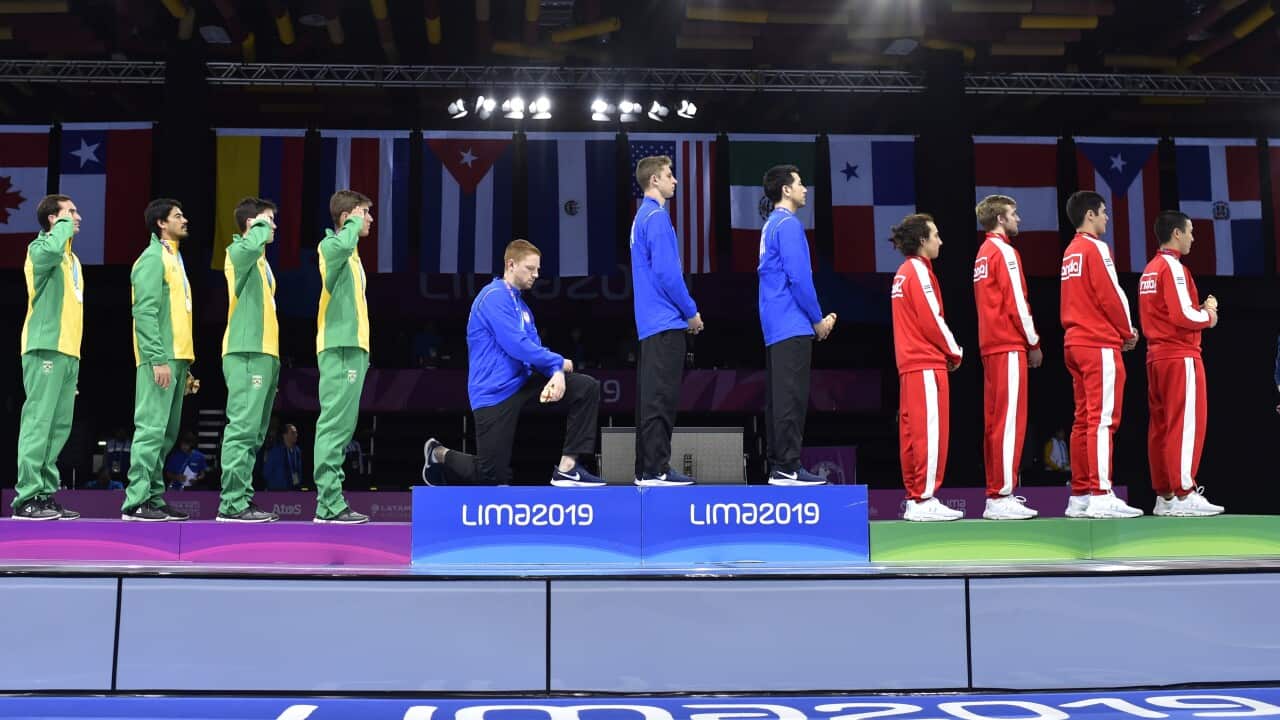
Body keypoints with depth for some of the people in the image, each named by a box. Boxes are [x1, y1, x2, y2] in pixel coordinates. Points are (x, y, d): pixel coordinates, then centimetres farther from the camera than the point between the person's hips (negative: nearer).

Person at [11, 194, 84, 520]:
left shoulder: (72, 259, 23)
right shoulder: (40, 248, -2)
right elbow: (51, 248, -30)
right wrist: (64, 223, -10)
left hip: (68, 351, 9)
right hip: (46, 349, -9)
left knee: (59, 426, 8)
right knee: (38, 422, -11)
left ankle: (46, 494, 12)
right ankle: (27, 498, -11)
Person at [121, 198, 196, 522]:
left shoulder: (174, 259, 23)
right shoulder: (153, 258, -6)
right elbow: (145, 312, -15)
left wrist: (186, 366, 18)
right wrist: (158, 359, -22)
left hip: (177, 358, 9)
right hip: (161, 359, -9)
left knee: (167, 432, 9)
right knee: (151, 428, -11)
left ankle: (154, 498, 13)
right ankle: (136, 501, -10)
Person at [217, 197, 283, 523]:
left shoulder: (261, 262, 24)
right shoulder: (238, 251, -3)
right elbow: (251, 245, -30)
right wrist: (261, 225, -9)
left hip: (265, 353, 10)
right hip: (247, 353, -10)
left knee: (254, 433, 9)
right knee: (243, 428, -13)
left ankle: (243, 498, 12)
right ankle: (232, 504, -15)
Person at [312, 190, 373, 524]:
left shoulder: (351, 255, 23)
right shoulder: (330, 245, -5)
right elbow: (342, 245, -33)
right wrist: (354, 223, -13)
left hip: (353, 348, 10)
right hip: (339, 349, -10)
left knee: (342, 427, 9)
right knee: (334, 426, -11)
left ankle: (331, 500, 13)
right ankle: (329, 505, -11)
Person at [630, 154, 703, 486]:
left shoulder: (644, 216, 18)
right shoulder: (657, 217, -12)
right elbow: (667, 272, -19)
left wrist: (684, 311, 19)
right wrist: (691, 312, -10)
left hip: (651, 322, 10)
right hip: (666, 322, -10)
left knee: (651, 395, 10)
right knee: (662, 396, -7)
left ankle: (646, 468, 14)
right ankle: (656, 469, -4)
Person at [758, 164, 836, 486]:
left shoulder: (772, 225, 19)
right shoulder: (789, 225, -11)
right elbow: (799, 278, -18)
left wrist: (816, 317, 18)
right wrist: (818, 320, -7)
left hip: (775, 326, 10)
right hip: (793, 326, -10)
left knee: (778, 397, 9)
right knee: (791, 397, -8)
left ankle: (777, 465, 13)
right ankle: (788, 468, -7)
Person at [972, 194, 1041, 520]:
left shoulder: (982, 254, 19)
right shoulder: (1004, 252, -8)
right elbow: (1016, 302, -13)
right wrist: (1033, 343, -5)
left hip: (990, 346, 9)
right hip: (1009, 346, -9)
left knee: (994, 419, 8)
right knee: (1010, 420, -10)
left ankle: (995, 493, 11)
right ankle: (1002, 497, -12)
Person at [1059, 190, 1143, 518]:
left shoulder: (1070, 252, 18)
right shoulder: (1096, 248, -8)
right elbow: (1112, 296, -12)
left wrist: (1119, 331, 12)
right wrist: (1128, 332, 2)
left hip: (1076, 343, 9)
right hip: (1100, 344, -9)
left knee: (1084, 419, 8)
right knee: (1103, 419, -10)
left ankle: (1080, 495, 8)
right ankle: (1101, 496, -14)